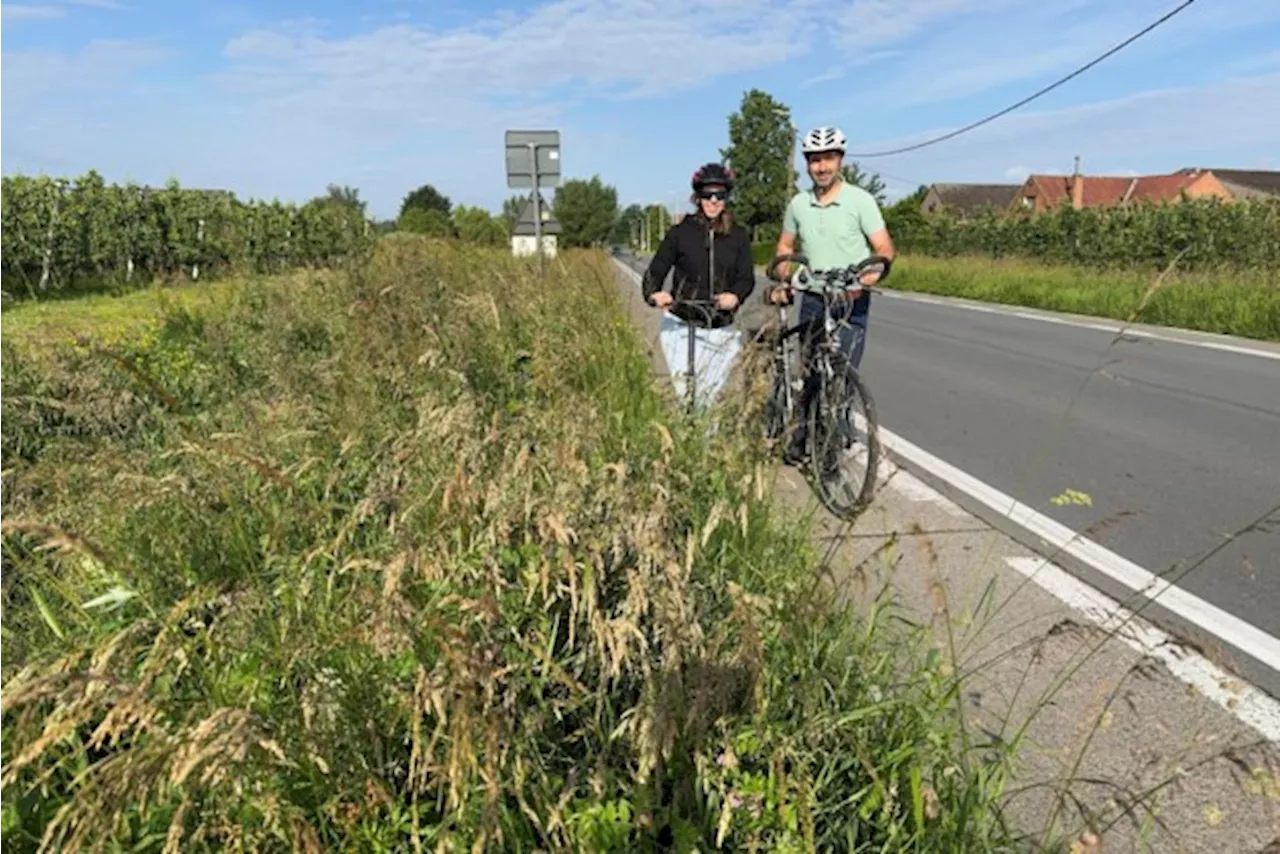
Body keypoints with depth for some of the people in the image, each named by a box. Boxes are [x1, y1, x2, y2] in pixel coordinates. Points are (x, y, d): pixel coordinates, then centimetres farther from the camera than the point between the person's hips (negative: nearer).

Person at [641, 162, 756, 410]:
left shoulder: (738, 236, 7)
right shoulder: (680, 232, 1)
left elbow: (747, 277, 0)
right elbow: (655, 272, -1)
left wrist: (735, 295, -23)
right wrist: (654, 294, -24)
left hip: (721, 330, 2)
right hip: (681, 326, -2)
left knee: (711, 397, 3)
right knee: (685, 394, -12)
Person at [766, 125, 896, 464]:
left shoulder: (860, 199, -5)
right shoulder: (798, 204, 6)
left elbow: (885, 248, -10)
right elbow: (785, 246, 18)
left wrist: (873, 270, -31)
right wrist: (782, 281, 0)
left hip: (852, 300, -3)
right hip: (813, 298, 3)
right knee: (810, 370, 5)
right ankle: (805, 428, 21)